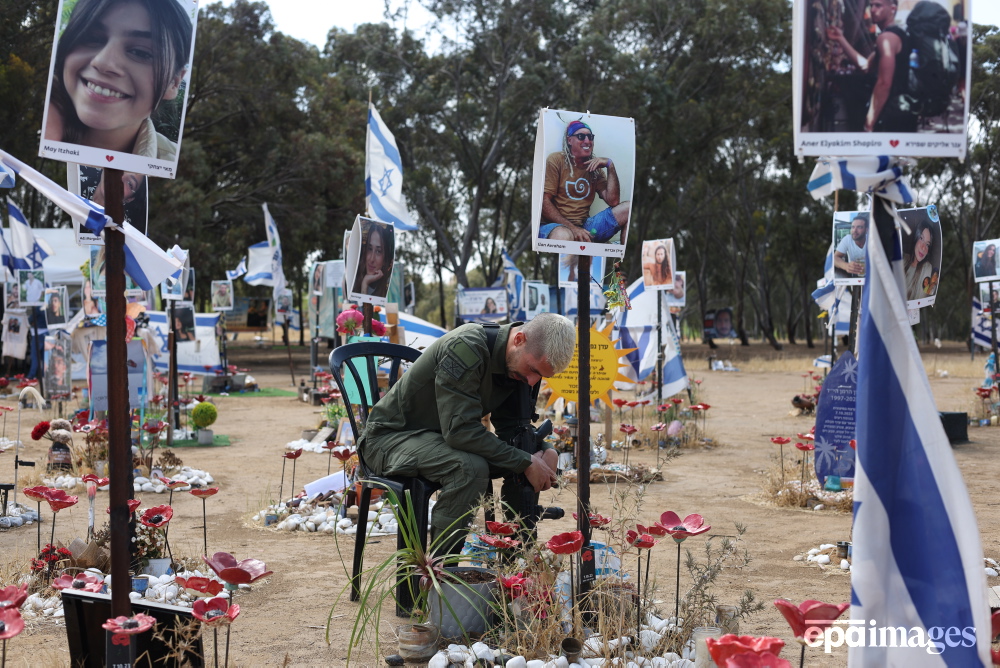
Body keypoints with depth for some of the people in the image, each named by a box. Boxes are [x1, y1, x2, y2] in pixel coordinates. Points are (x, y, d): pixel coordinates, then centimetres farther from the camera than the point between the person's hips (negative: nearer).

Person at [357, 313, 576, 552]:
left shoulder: (521, 364, -3)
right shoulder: (466, 348, -29)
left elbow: (511, 427, 2)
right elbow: (460, 430, -33)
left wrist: (545, 451, -18)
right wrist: (525, 463, -29)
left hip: (443, 437, 8)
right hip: (391, 436, -8)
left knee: (530, 459, -5)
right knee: (470, 467, -34)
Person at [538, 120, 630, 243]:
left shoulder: (595, 168, 14)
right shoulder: (556, 161, -1)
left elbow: (613, 201, 6)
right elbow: (544, 202, -8)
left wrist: (610, 166, -1)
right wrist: (572, 228, -18)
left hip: (584, 226, 6)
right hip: (556, 225, -6)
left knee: (628, 208, -9)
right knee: (563, 236, -44)